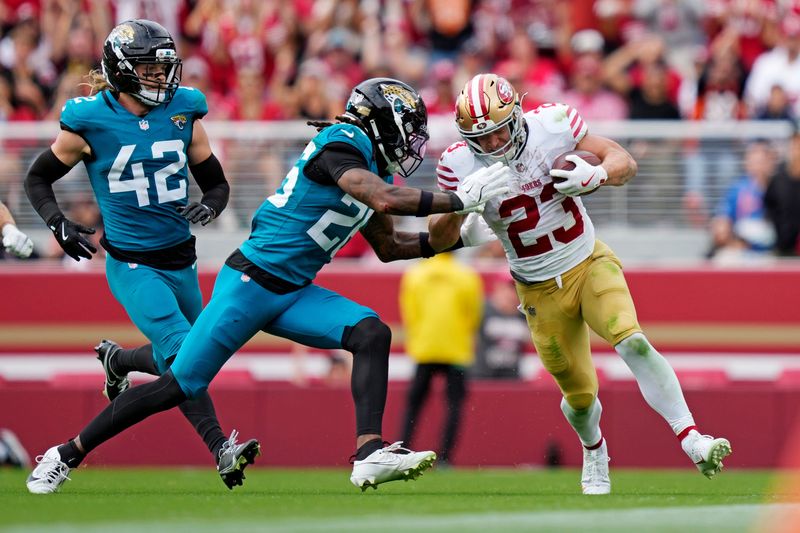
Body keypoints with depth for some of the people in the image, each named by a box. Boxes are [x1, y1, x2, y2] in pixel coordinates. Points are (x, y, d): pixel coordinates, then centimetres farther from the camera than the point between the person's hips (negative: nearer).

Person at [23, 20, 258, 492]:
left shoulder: (184, 111, 0)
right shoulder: (91, 121, -10)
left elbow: (216, 183, 10)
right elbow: (38, 178, 4)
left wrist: (208, 206, -13)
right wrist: (59, 225, -12)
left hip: (180, 260, 5)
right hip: (132, 265, -5)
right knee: (182, 354, -22)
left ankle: (117, 360, 46)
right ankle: (222, 452, -23)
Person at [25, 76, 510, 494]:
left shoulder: (371, 166, 13)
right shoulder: (343, 144, -15)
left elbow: (388, 247, 26)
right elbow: (386, 200, -32)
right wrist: (460, 200, -25)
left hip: (294, 293, 9)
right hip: (251, 282, -9)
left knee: (373, 334, -15)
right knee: (179, 387, -4)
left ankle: (370, 453, -28)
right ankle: (69, 454, 10)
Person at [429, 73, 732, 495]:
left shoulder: (551, 124, -17)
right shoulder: (461, 164, -16)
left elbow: (625, 162, -9)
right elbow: (440, 239, -11)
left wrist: (594, 175, -32)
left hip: (590, 264, -1)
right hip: (540, 291, 1)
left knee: (633, 344, -25)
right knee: (580, 396, 8)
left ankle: (690, 438, -24)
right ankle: (593, 450, 41)